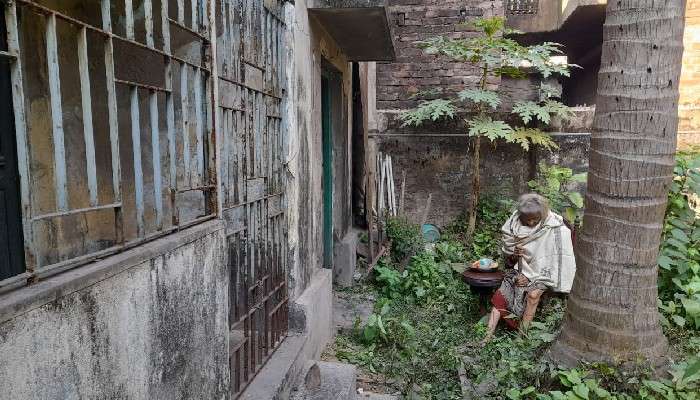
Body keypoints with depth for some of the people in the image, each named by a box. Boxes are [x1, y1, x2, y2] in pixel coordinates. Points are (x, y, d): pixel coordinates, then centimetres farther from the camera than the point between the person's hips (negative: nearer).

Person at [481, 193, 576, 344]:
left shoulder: (554, 229, -16)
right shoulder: (515, 223, -3)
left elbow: (554, 259, -15)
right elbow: (506, 251, 10)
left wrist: (529, 276, -16)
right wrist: (513, 253, -14)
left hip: (542, 273, -4)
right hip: (520, 270, 4)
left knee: (533, 294, -31)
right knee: (500, 296, -13)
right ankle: (488, 337, -11)